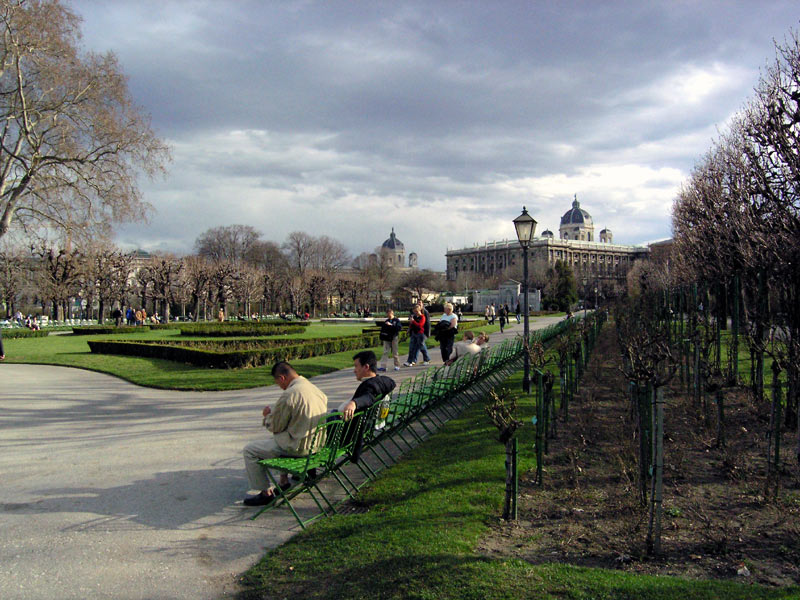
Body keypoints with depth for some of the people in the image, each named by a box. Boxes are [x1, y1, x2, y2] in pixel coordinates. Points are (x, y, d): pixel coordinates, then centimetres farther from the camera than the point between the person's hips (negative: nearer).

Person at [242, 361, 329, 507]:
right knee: (274, 439, 35)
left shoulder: (289, 395, -21)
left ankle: (266, 493, 10)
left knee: (249, 451, 3)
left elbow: (275, 426, -11)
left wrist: (267, 414, 10)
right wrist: (274, 413, 19)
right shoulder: (316, 389, 5)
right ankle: (284, 481, 33)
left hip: (298, 447, -9)